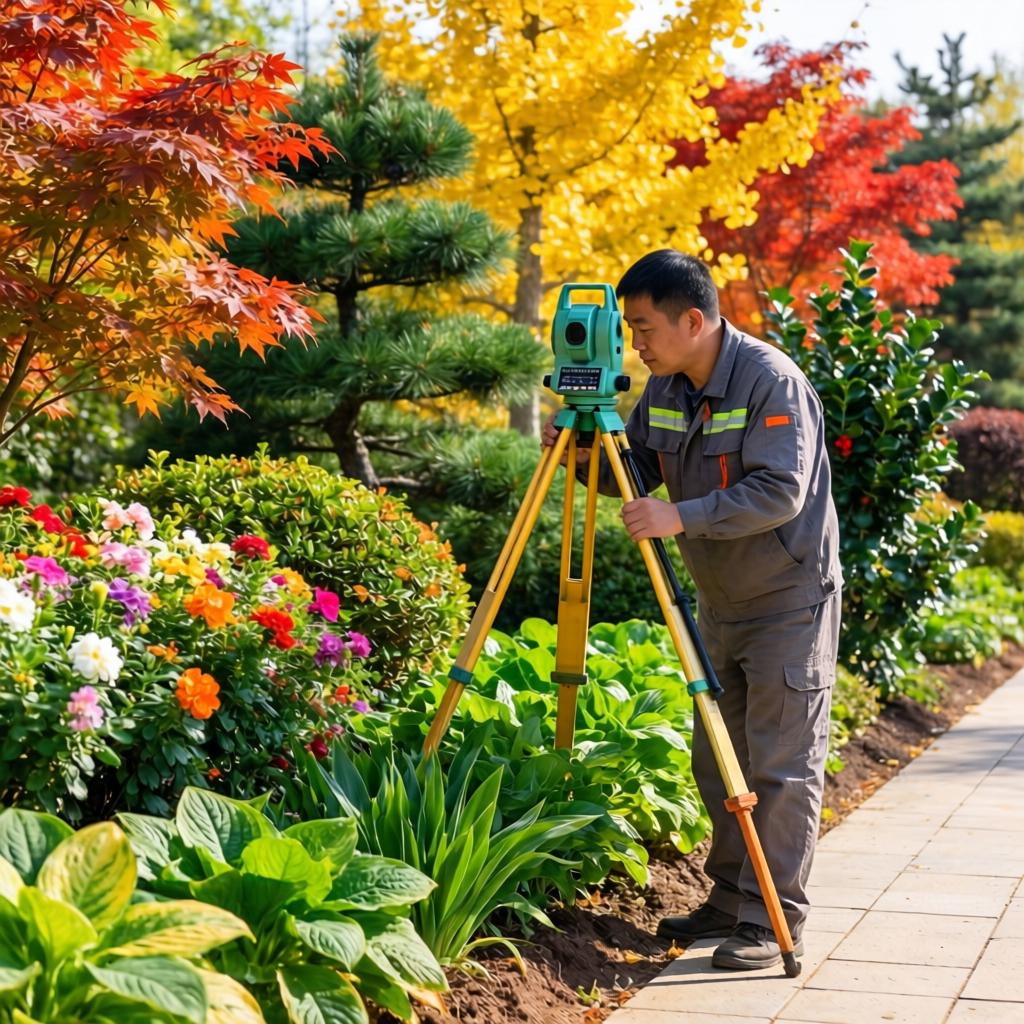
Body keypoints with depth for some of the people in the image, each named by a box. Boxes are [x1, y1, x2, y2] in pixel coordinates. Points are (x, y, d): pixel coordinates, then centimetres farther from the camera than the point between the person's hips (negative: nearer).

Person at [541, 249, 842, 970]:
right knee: (717, 761, 12)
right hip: (721, 602, 8)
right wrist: (585, 457, -10)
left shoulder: (772, 381, -21)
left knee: (783, 766, -5)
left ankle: (774, 923, 0)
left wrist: (682, 517, -34)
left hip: (790, 599, -8)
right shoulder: (664, 388, 2)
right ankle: (732, 900, 24)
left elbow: (780, 492, -28)